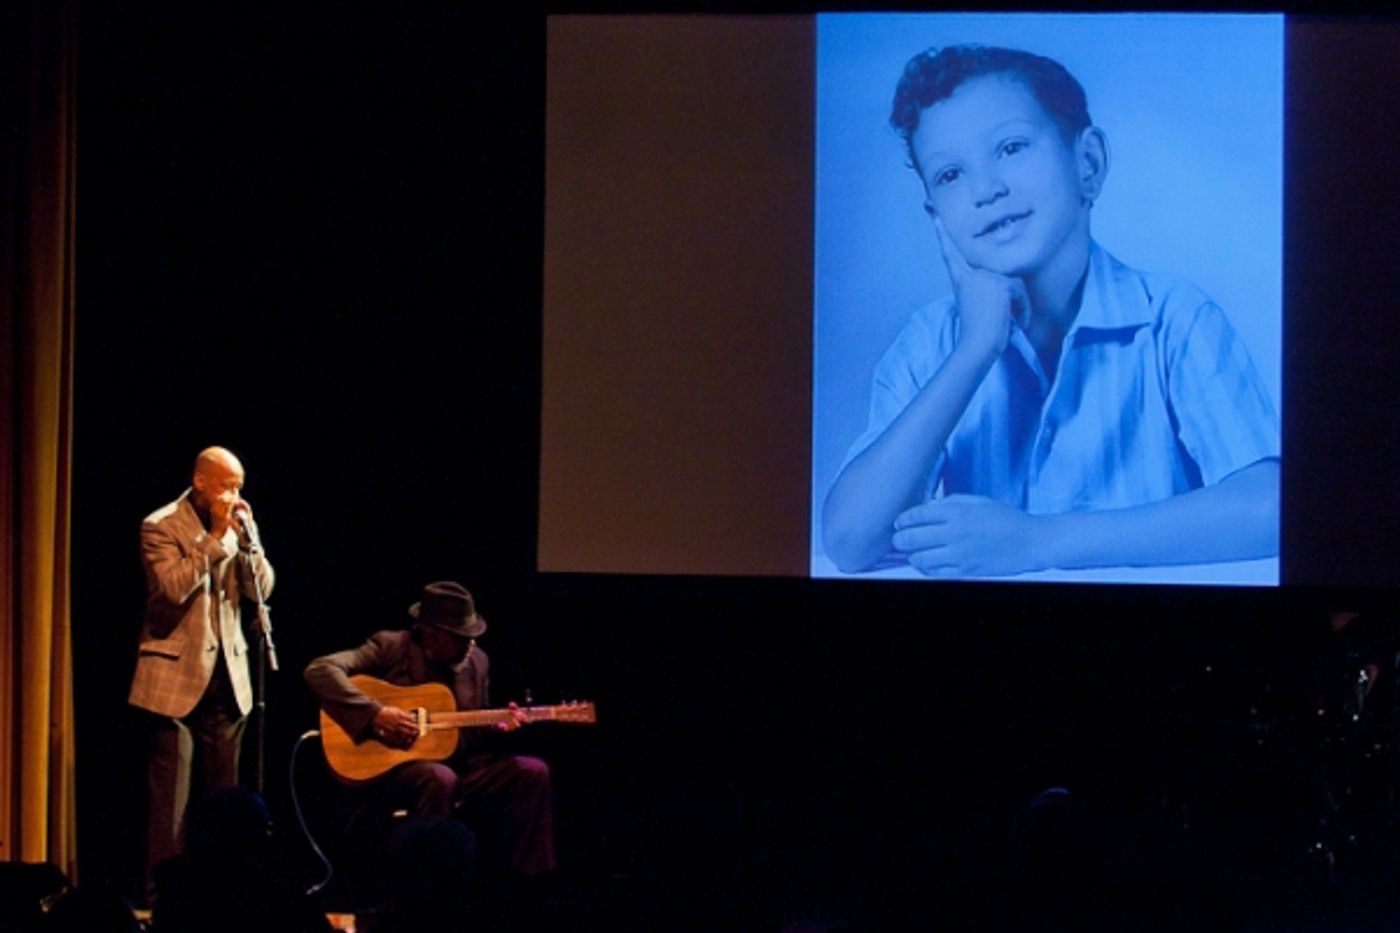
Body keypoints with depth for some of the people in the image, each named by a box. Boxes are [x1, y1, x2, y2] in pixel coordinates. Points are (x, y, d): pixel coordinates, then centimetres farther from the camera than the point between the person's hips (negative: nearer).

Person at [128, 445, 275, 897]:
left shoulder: (235, 525, 10)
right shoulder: (161, 526, -9)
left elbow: (263, 587, 5)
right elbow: (173, 587, -23)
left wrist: (246, 538, -8)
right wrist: (215, 537, -20)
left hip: (225, 677, 6)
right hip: (176, 679, -6)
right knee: (172, 801, -5)